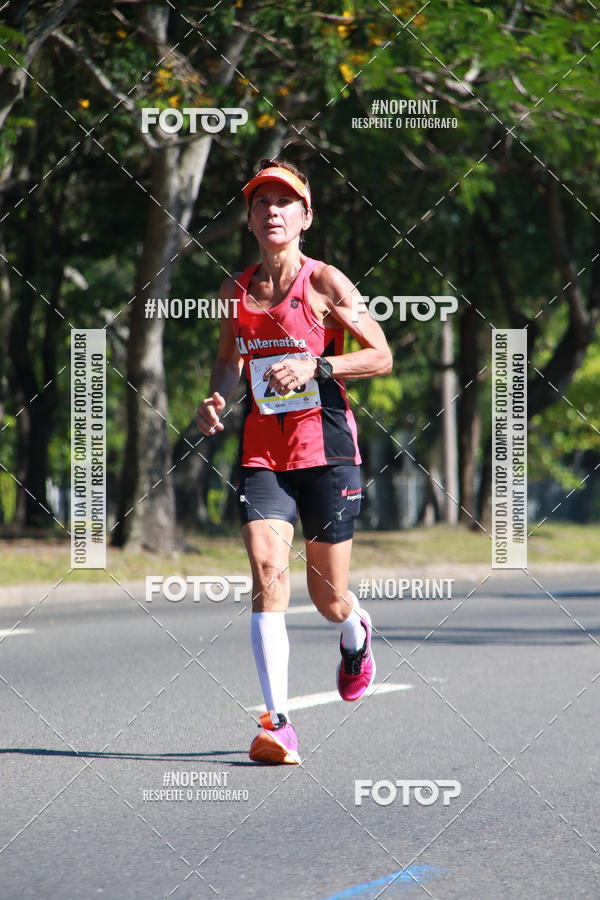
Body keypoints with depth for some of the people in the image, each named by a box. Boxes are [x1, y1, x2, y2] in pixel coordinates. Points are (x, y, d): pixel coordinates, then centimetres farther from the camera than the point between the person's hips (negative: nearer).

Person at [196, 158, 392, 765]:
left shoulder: (324, 282, -4)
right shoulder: (235, 291, 8)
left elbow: (381, 356, -4)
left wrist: (315, 366, -18)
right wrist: (217, 396, 5)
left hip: (325, 447, -2)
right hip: (261, 451, 3)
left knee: (328, 596, 6)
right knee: (267, 572, -18)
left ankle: (355, 634, 46)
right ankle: (277, 722, -19)